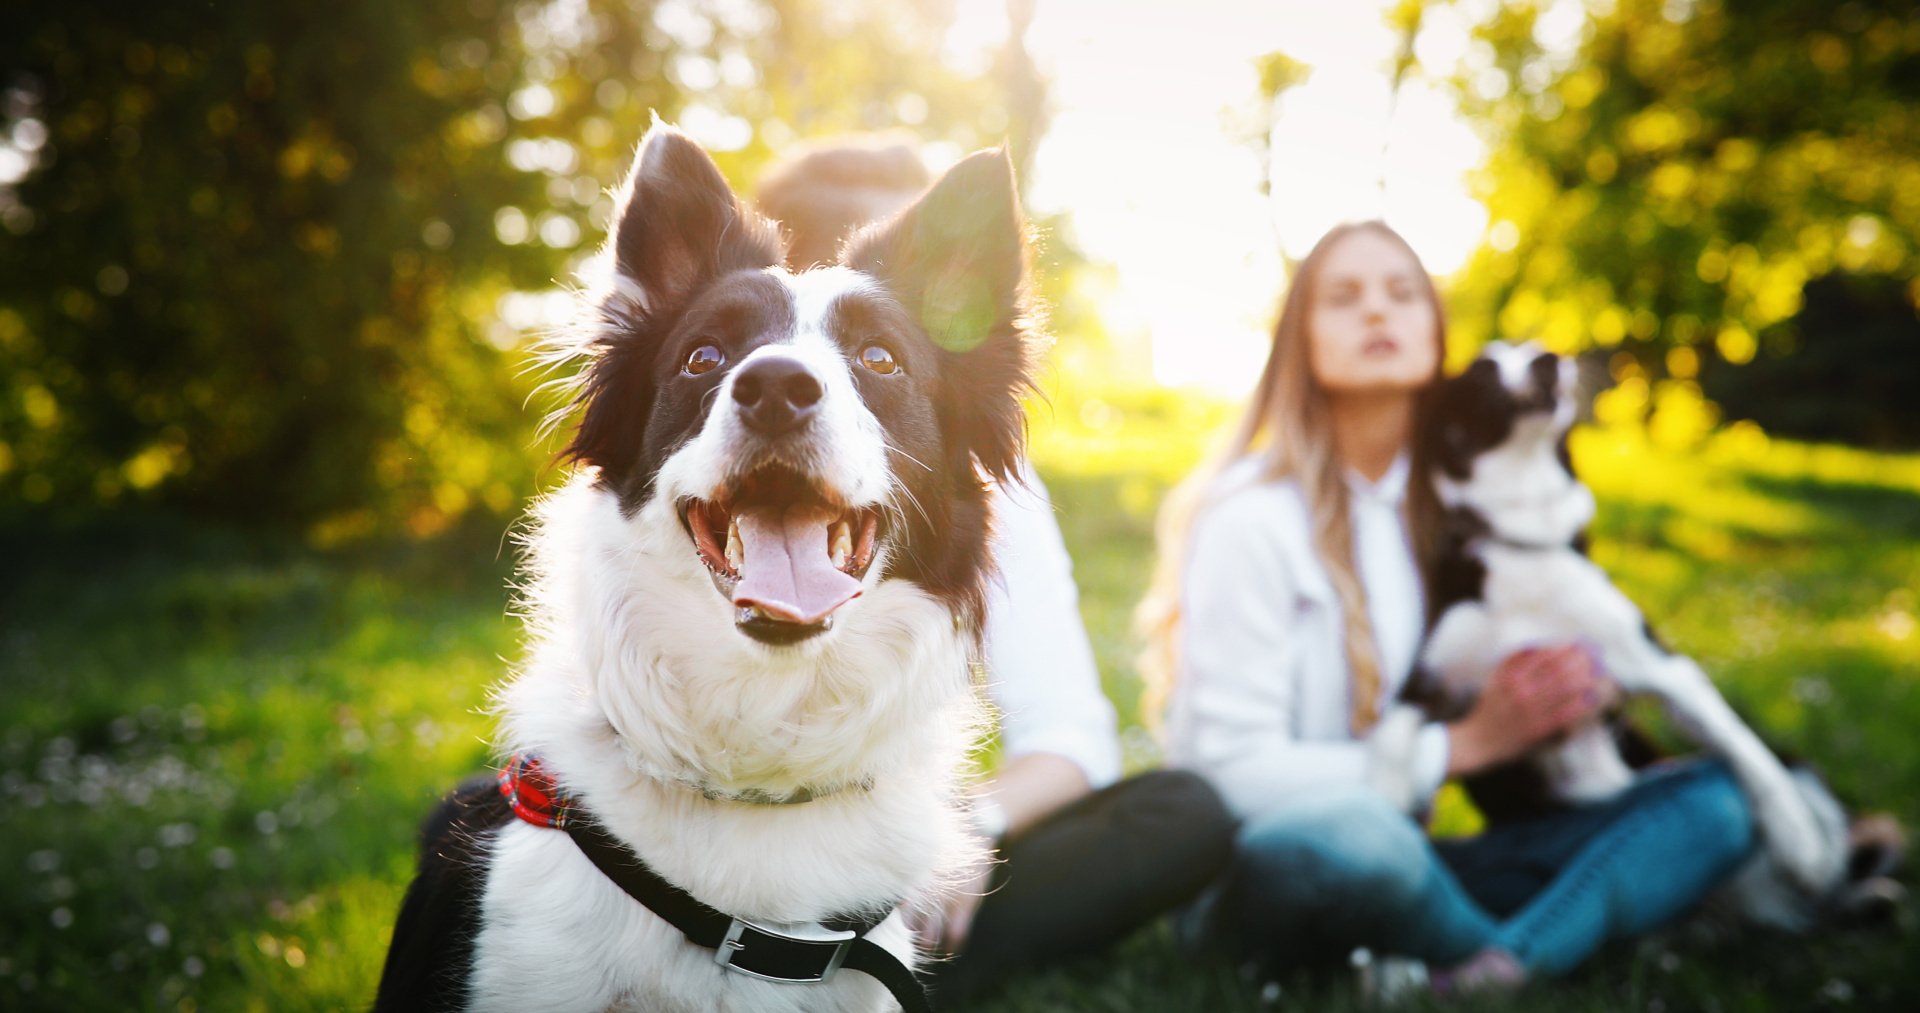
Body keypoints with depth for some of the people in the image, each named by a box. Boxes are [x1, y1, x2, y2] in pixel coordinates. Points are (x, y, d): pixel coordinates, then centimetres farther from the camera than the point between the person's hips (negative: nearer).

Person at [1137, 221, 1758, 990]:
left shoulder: (1441, 500, 8)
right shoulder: (1252, 519, -12)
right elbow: (1234, 769, -16)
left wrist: (1568, 684, -5)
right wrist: (1458, 747, -13)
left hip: (1400, 865, 7)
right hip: (1259, 869, -6)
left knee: (1712, 801, -8)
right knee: (1346, 833, -42)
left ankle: (1485, 974, -30)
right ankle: (1548, 956, -11)